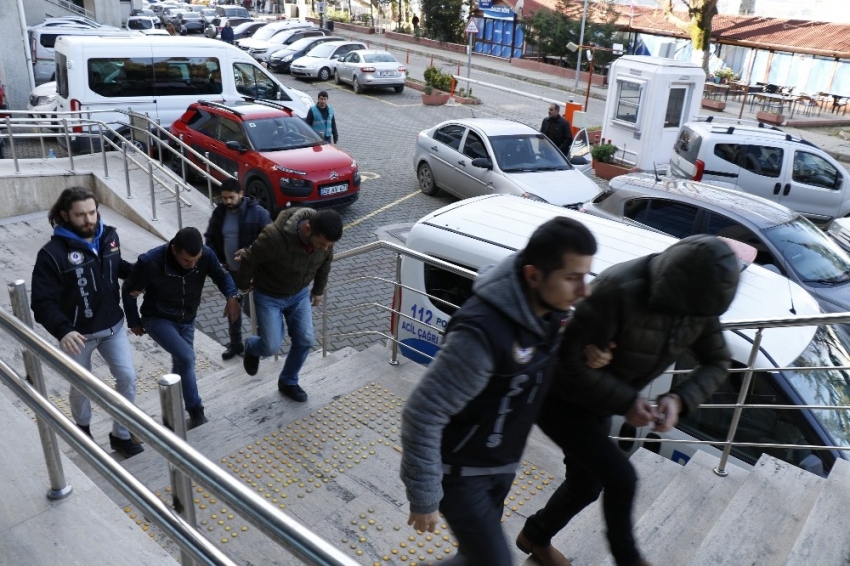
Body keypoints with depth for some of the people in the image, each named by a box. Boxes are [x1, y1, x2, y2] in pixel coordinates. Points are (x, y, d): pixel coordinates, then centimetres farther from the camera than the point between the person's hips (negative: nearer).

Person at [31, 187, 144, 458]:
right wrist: (62, 330, -39)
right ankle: (82, 427, 46)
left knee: (127, 377, 2)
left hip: (113, 326, 4)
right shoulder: (52, 253, -21)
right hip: (78, 333, -4)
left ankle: (121, 435, 20)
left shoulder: (109, 237, -4)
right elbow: (43, 302, -23)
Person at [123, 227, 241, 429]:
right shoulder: (150, 261, -32)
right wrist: (134, 322, -3)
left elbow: (221, 275, -5)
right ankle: (196, 411, -5)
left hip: (187, 320, 4)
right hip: (158, 319, -4)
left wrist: (232, 296, -26)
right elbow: (129, 291, -13)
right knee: (186, 357, -23)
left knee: (182, 363, 16)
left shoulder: (206, 255, -24)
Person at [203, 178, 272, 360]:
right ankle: (235, 345, 29)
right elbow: (210, 238, 11)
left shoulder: (257, 212, -15)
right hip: (230, 270, 5)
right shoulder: (219, 213, 1)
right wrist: (216, 260, -2)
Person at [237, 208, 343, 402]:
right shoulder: (275, 236, -40)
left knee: (305, 341, 1)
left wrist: (319, 290, 14)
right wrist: (243, 286, -5)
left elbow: (324, 264, 2)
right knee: (271, 346, -7)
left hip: (300, 294, 5)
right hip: (268, 296, -4)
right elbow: (248, 261, -22)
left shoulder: (325, 238, -21)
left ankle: (288, 382, 26)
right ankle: (251, 348, 31)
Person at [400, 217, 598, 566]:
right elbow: (422, 416, -29)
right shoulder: (484, 331, -36)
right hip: (460, 470, -7)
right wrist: (424, 497, -21)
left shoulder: (551, 311, -10)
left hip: (503, 463, 7)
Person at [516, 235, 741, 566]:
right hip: (559, 399, -7)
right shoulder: (619, 290, -35)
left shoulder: (700, 299, -13)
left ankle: (535, 537, 46)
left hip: (599, 403, 7)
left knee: (586, 485, 18)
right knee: (621, 477, -12)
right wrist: (625, 402, -28)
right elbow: (571, 358, -31)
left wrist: (679, 398, -19)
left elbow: (716, 362, -2)